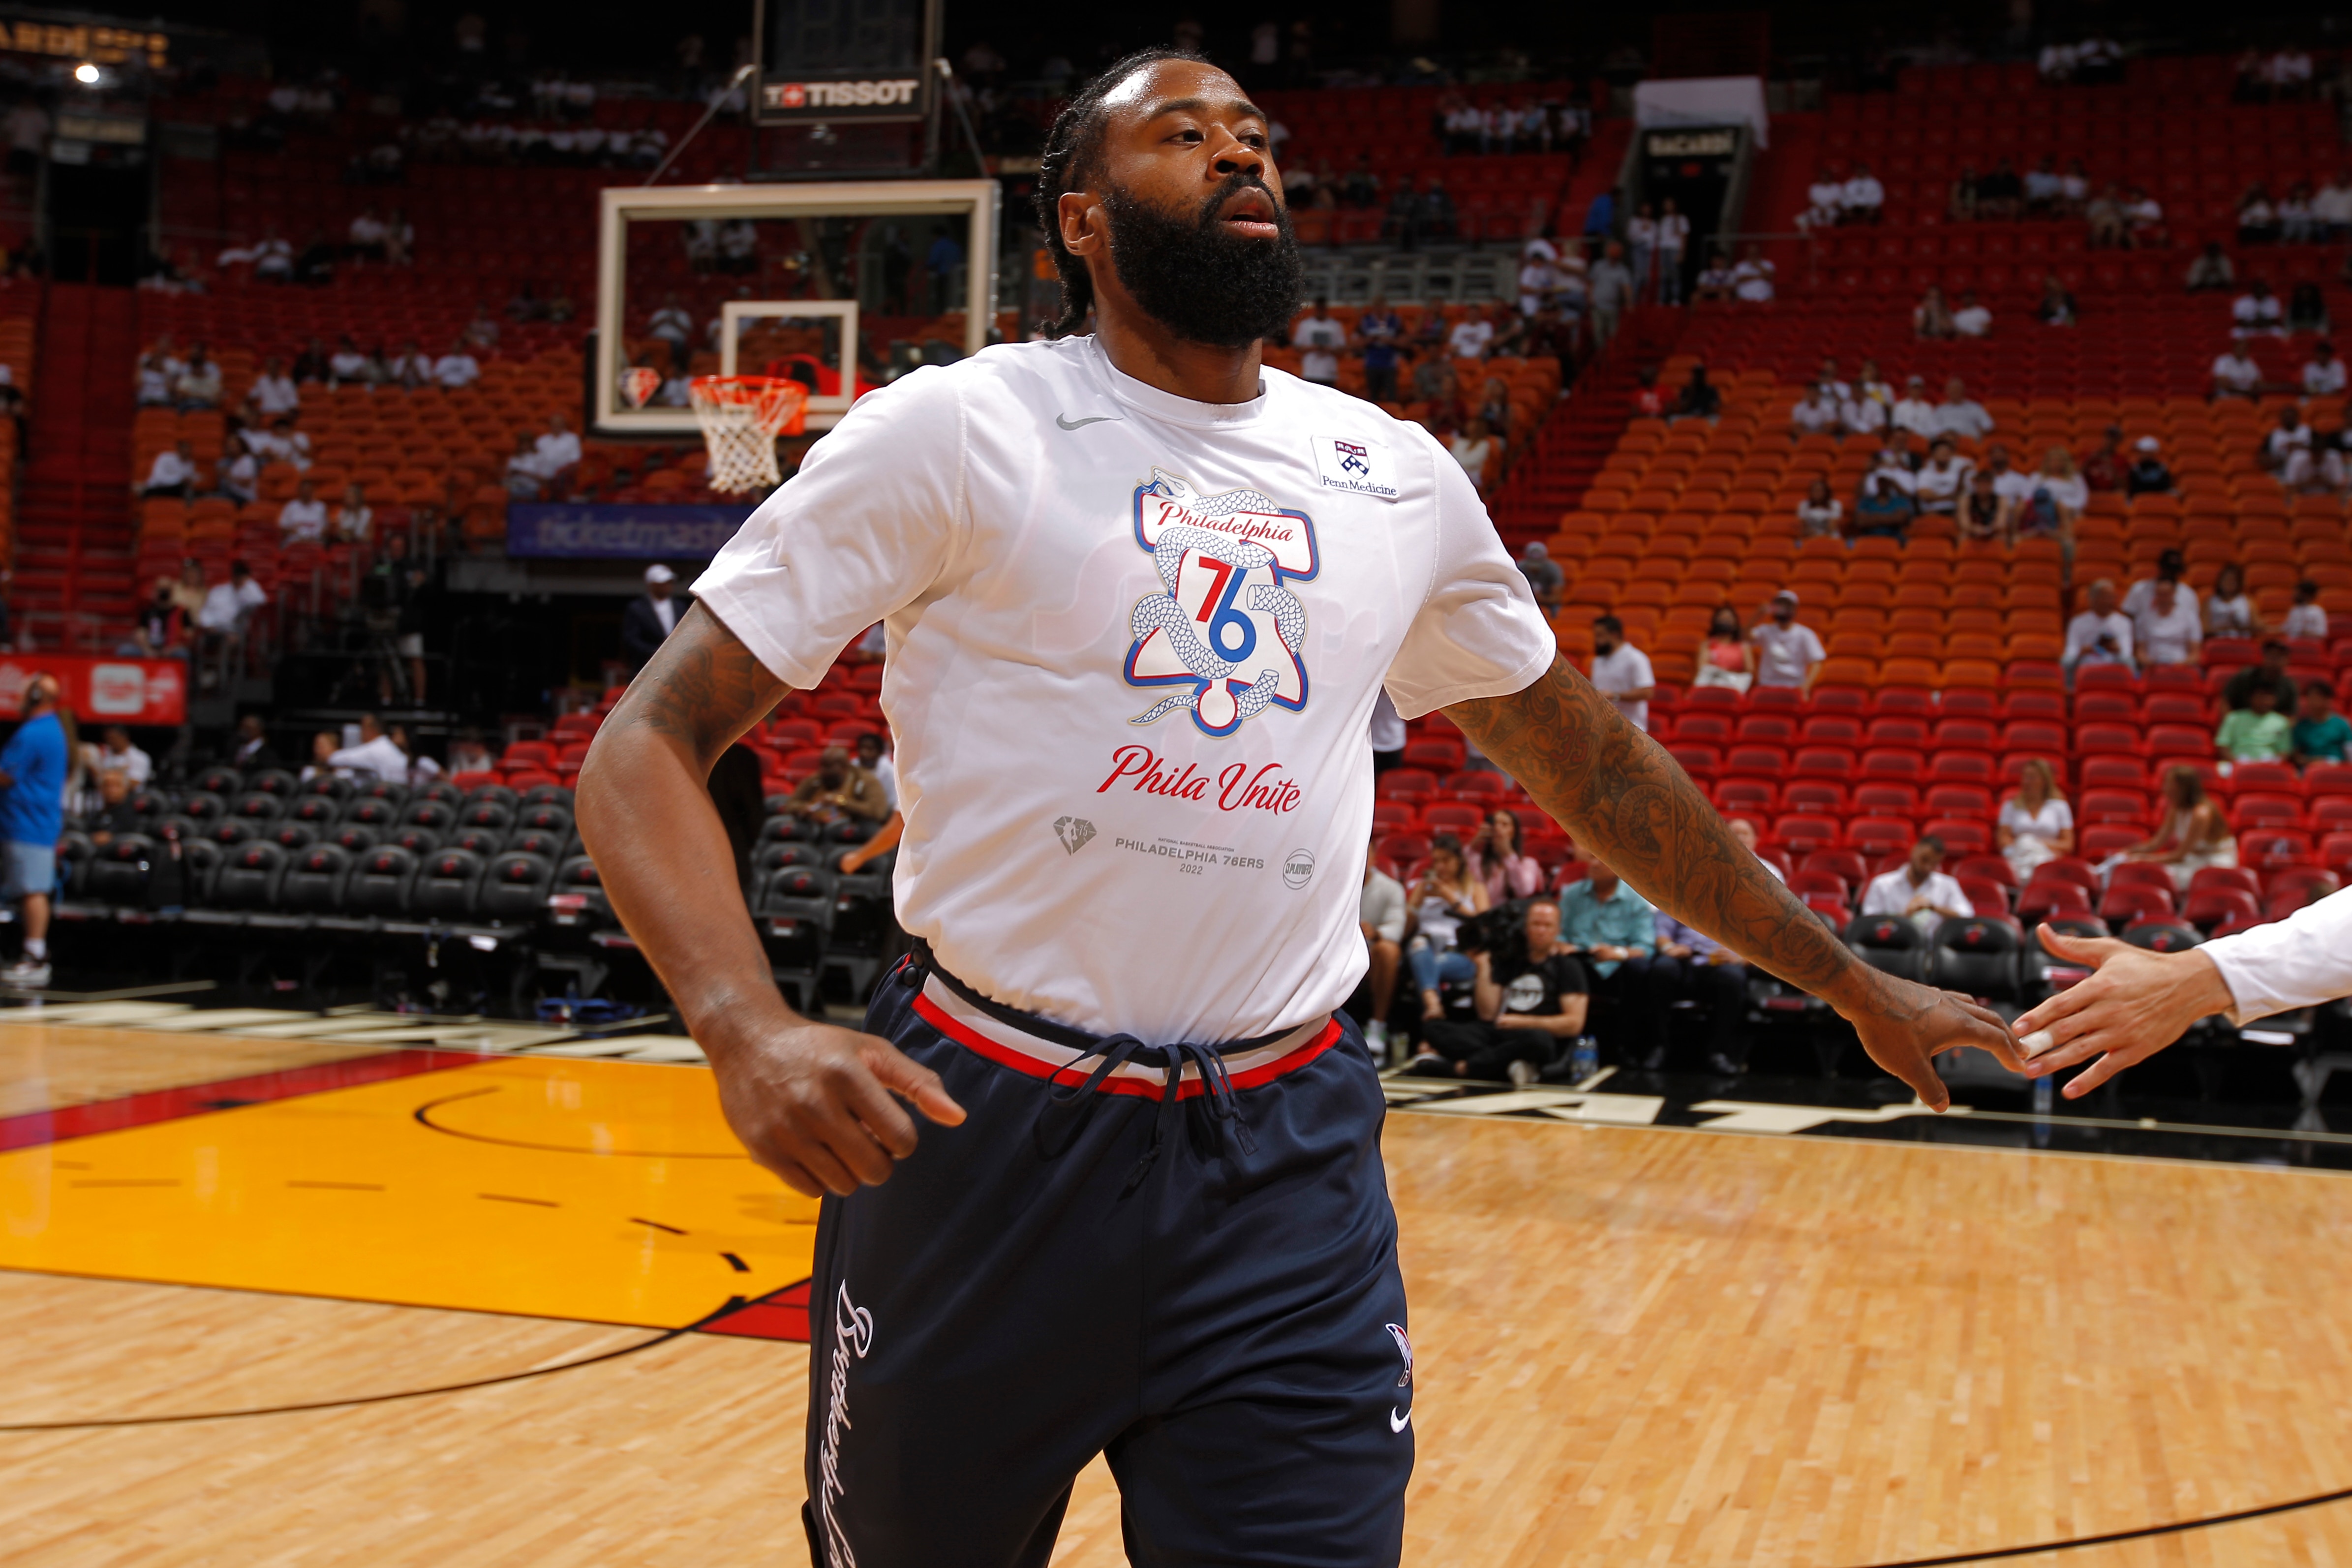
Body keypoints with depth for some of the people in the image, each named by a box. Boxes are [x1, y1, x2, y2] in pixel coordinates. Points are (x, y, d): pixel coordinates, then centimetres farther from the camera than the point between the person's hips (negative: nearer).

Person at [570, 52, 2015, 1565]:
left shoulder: (1401, 478, 8)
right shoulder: (958, 432, -6)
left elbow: (1586, 757, 21)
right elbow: (649, 748, -9)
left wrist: (1849, 979, 24)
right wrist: (749, 1032, -28)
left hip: (1291, 1167, 3)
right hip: (985, 1139, -2)